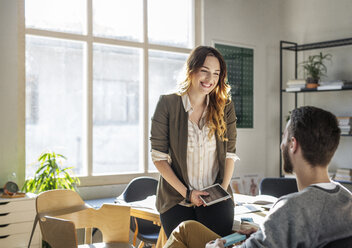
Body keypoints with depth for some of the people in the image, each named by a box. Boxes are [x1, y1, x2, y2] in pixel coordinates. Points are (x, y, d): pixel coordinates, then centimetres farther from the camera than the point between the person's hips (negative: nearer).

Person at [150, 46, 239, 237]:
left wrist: (223, 188, -8)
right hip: (176, 200, -1)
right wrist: (186, 193, -11)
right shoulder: (167, 104, -5)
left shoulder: (225, 108, 3)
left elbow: (230, 153, 7)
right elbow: (159, 157, -6)